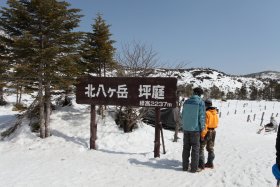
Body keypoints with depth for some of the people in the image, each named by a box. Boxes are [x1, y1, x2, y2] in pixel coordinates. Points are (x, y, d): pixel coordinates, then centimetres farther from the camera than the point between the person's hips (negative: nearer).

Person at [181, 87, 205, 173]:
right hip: (195, 129, -5)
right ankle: (194, 168, 8)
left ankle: (185, 166, 17)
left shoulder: (186, 102, 7)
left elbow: (183, 115, 9)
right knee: (195, 148, 4)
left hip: (186, 128, 5)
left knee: (186, 147, 11)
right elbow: (202, 117, -11)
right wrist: (202, 128, -3)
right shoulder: (200, 102, -9)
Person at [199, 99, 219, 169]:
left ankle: (201, 164, -1)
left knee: (201, 148, 0)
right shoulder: (215, 113, 7)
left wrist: (202, 134, -19)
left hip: (207, 132, -8)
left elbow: (205, 125, -21)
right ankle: (210, 163, 26)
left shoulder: (207, 113, -19)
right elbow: (215, 123, 13)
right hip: (213, 132, 9)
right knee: (210, 148, 18)